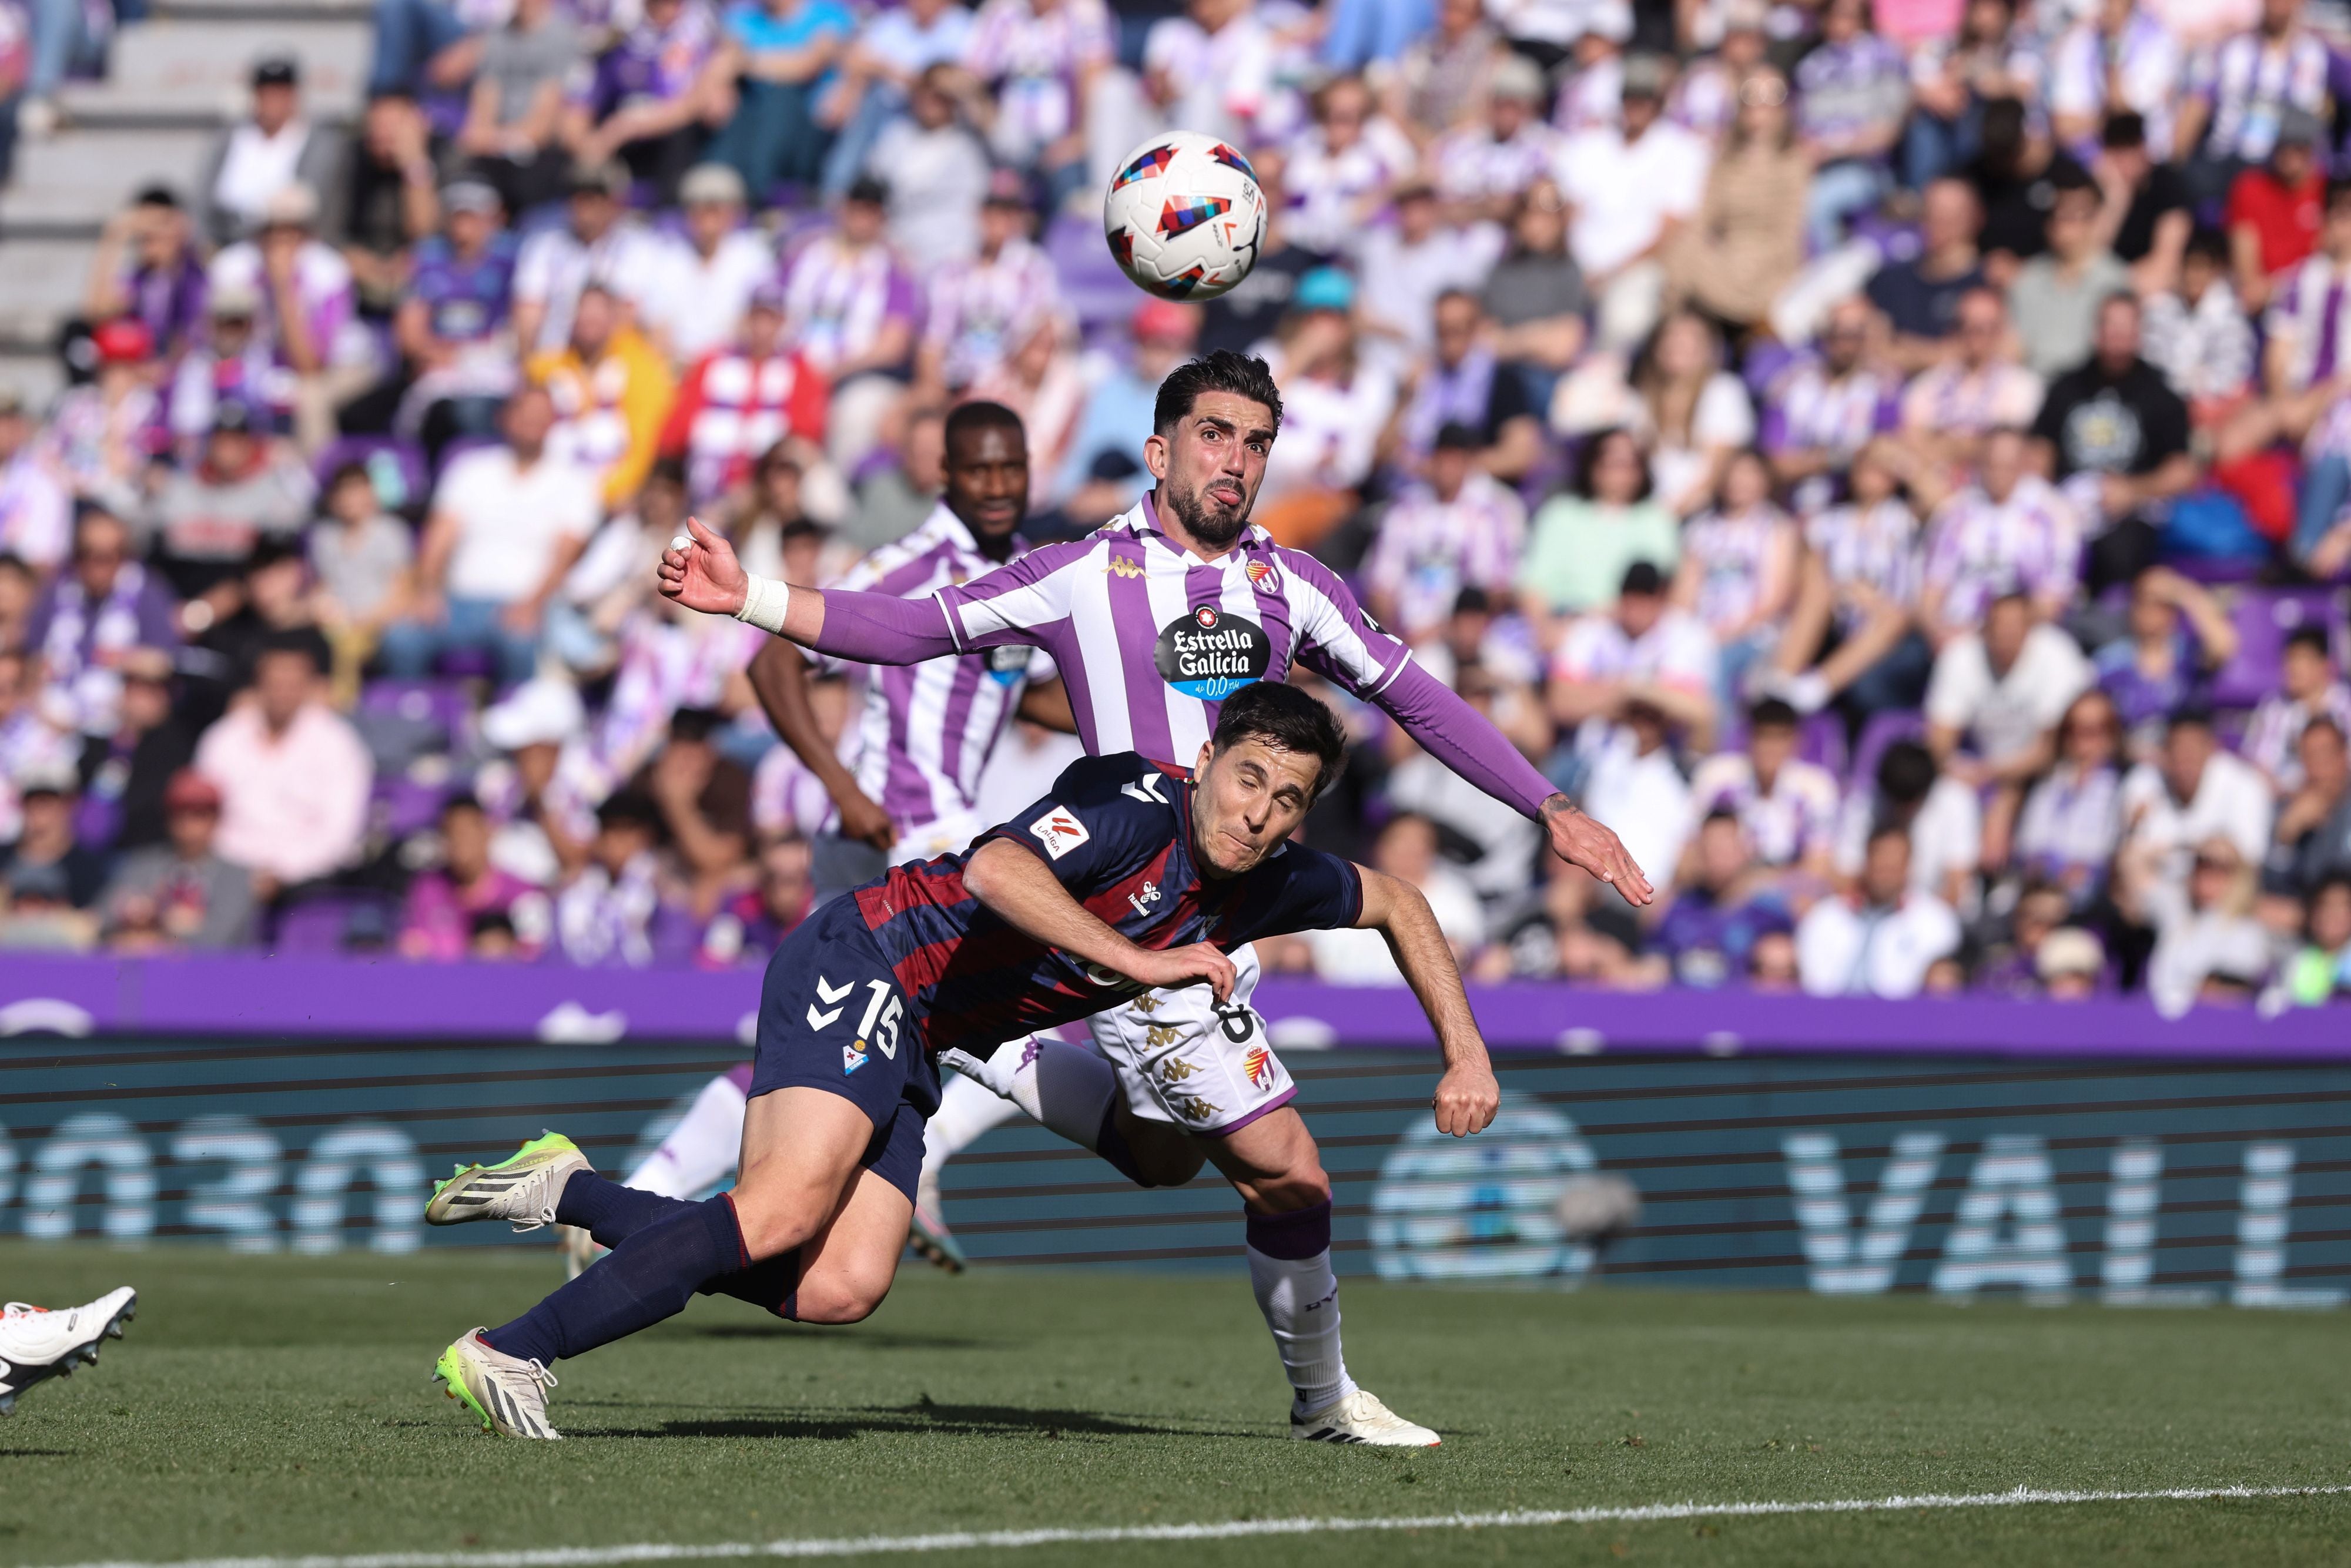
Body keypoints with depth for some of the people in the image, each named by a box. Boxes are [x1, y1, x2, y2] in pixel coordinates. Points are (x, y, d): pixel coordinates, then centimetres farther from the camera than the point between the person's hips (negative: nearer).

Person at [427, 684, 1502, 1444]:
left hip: (912, 1046, 8)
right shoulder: (1138, 804, -19)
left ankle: (565, 1191, 3)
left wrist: (1465, 1055, 17)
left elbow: (1399, 906, 24)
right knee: (790, 1207, -28)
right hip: (864, 962, -8)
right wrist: (1136, 959, -33)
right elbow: (995, 872, -34)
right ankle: (504, 1356, -24)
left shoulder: (1263, 883, 6)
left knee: (839, 1289, -9)